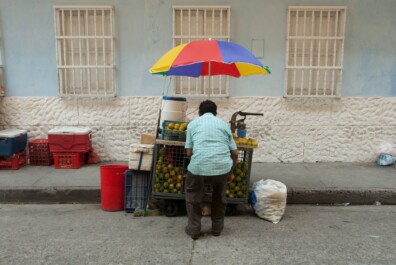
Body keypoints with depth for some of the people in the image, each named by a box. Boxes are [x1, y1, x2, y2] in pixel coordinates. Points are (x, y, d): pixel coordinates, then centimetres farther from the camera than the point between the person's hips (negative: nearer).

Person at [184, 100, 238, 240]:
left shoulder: (193, 123, 15)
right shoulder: (223, 124, 19)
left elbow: (189, 152, 12)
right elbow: (234, 153, 16)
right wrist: (230, 172, 29)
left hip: (199, 166, -2)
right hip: (222, 166, 2)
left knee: (192, 196, 26)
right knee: (219, 196, 31)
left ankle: (194, 229, 27)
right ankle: (217, 228, 37)